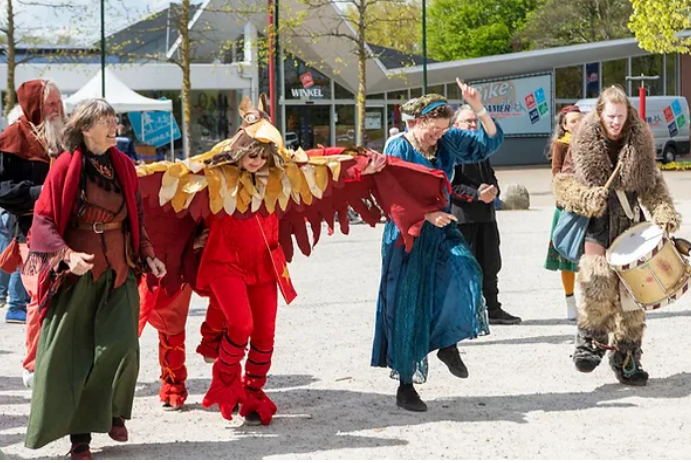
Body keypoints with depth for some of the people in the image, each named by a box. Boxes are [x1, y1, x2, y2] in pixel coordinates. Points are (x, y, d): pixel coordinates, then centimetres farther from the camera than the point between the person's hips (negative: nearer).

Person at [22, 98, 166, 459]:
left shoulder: (123, 166, 8)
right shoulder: (65, 166, -7)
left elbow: (137, 216, 18)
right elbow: (43, 219, -7)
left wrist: (147, 256, 10)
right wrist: (67, 254, -20)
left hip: (119, 272, 3)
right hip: (77, 272, -3)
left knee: (122, 345, -10)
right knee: (73, 351, -2)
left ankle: (114, 413, 15)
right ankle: (79, 435, 7)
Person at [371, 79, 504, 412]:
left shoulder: (448, 143, 6)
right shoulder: (399, 148, -9)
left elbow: (490, 141, 4)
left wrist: (477, 107, -10)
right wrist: (427, 214, -24)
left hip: (441, 231, 4)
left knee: (463, 274, -24)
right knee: (407, 308, -2)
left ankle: (447, 344, 0)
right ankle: (405, 385, 10)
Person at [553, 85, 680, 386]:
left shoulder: (640, 144, 3)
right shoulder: (584, 144, -3)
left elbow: (652, 186, 9)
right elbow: (562, 183, 0)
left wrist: (664, 212, -8)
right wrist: (584, 197, -20)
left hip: (629, 225, 2)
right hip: (595, 226, -2)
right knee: (597, 284, -21)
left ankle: (627, 358, 13)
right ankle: (590, 339, 4)